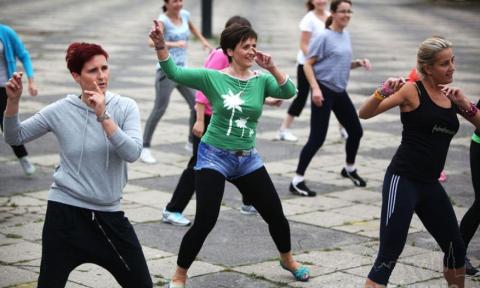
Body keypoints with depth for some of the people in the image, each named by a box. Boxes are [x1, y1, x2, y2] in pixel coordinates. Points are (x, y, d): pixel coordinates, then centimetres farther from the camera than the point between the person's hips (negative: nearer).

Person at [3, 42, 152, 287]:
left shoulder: (125, 107, -3)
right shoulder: (61, 110, -4)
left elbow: (132, 153, -18)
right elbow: (14, 137, 4)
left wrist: (103, 116, -25)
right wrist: (13, 101, -12)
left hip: (109, 213, 2)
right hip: (64, 212, -1)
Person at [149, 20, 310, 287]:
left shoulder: (261, 80, -1)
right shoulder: (213, 77, -8)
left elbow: (289, 92, -16)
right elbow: (175, 73, -15)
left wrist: (272, 68, -29)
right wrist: (161, 45, -29)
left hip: (248, 159, 4)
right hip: (214, 157, -4)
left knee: (275, 213, 12)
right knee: (205, 222, -10)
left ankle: (287, 259, 40)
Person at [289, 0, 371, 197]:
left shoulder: (346, 35, 10)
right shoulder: (324, 37, -13)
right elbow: (308, 64, -14)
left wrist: (358, 63, 2)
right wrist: (315, 88, -24)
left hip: (340, 91, 8)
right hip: (324, 91, -8)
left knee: (356, 131, 15)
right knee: (317, 138, -10)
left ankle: (349, 169, 39)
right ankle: (297, 181, -4)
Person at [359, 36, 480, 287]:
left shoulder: (451, 95, 11)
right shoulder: (412, 90, -8)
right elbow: (365, 113, -14)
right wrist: (384, 92, -32)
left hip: (430, 184, 7)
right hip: (402, 180, -7)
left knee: (456, 248, 19)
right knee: (388, 256, -14)